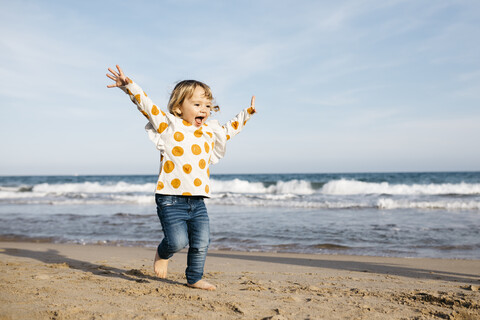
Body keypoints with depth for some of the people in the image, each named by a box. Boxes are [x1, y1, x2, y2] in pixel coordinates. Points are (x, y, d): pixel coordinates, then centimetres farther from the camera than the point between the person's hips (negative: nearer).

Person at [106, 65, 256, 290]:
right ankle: (162, 253, 22)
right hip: (171, 198, -5)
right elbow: (146, 105, -8)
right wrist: (128, 85, -20)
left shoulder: (211, 132, 16)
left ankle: (194, 278, 25)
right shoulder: (168, 125, -1)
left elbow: (229, 130, 35)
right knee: (177, 241, -13)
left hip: (198, 200, 6)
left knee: (201, 243, 3)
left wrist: (247, 113, 40)